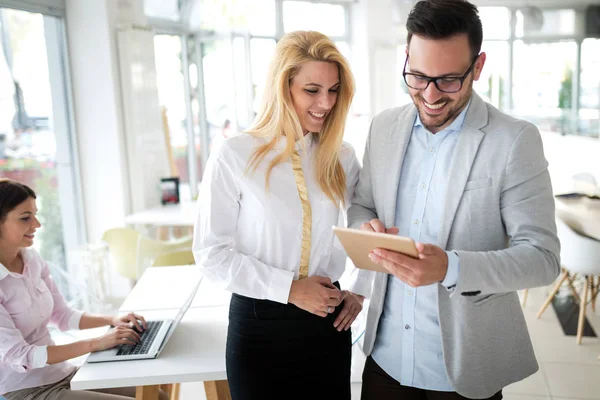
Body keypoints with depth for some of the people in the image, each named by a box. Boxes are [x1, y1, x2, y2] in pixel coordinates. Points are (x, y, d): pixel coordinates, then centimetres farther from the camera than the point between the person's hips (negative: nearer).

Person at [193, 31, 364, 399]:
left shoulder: (342, 157, 2)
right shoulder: (235, 157, -11)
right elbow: (211, 252, -11)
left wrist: (360, 289, 2)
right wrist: (288, 288, -16)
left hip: (329, 321, 4)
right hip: (260, 323, -3)